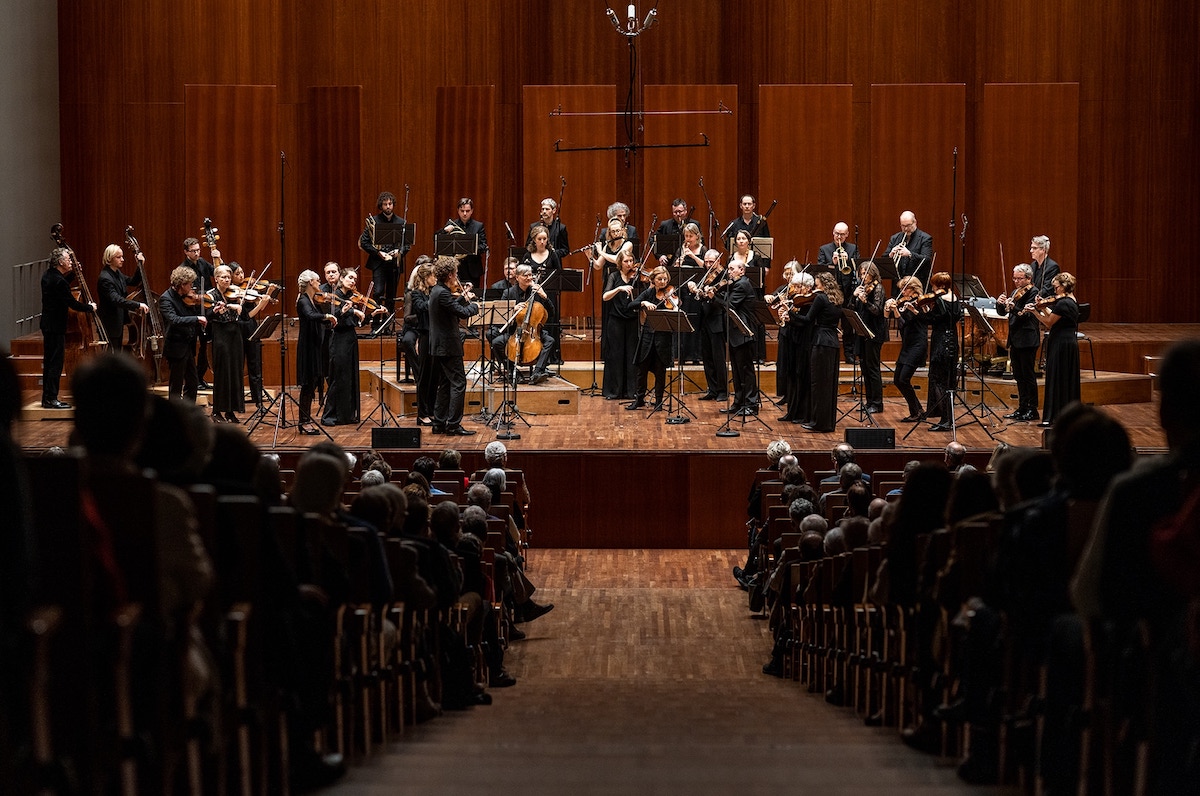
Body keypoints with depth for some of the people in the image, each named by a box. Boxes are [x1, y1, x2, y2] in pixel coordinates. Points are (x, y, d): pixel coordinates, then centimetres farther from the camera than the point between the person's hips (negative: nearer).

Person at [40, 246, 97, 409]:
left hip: (47, 324, 10)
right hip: (56, 326, -10)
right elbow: (73, 304, -20)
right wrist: (90, 307, -4)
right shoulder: (59, 281, -22)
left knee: (49, 362, 13)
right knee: (56, 362, -7)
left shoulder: (48, 275, 7)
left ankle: (47, 398, 18)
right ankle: (51, 399, -6)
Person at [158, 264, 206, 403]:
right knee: (176, 386, 0)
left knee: (193, 382, 15)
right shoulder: (166, 298, -16)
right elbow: (174, 320, -29)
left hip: (188, 346, 8)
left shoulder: (186, 298, 6)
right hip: (176, 348, -8)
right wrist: (197, 319, -30)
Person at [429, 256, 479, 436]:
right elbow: (463, 313, -20)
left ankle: (439, 423, 16)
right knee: (458, 383, -7)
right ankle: (453, 424, -8)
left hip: (440, 346, 10)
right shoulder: (443, 293, -19)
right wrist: (474, 305, -2)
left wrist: (463, 298, 13)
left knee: (445, 384, 15)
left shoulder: (437, 291, 12)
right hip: (448, 346, -10)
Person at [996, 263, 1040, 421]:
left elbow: (1027, 315, -21)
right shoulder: (1015, 292, 15)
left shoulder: (1033, 292, -9)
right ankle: (1022, 408, 19)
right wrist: (1000, 303, -8)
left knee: (1028, 375, -5)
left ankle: (1032, 410, 0)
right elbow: (1002, 312, 13)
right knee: (1019, 376, 12)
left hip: (1027, 340, -8)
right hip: (1015, 340, 8)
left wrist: (1013, 308, -37)